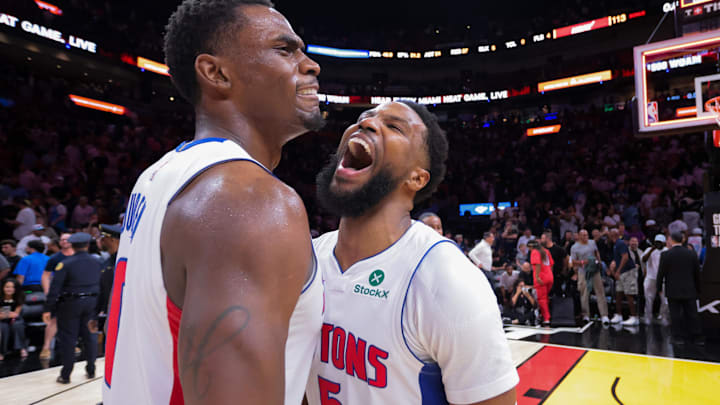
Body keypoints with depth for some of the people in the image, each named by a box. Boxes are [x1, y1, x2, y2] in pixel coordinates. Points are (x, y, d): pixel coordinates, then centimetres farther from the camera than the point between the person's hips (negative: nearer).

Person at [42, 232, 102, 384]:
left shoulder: (65, 264, -11)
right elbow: (101, 285, 6)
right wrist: (99, 306, 16)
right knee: (90, 336, 14)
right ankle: (91, 370, 23)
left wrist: (48, 309, -9)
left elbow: (55, 288, -13)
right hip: (91, 302, 3)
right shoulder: (96, 262, 1)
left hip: (70, 303, -3)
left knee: (68, 338, 6)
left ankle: (65, 375, 14)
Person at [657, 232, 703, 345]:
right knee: (692, 314, 9)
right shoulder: (692, 254, 3)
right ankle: (698, 337, 13)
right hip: (689, 290, 3)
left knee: (675, 314, 2)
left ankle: (678, 337, 6)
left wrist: (659, 288, 4)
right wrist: (697, 289, 18)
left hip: (673, 290, -3)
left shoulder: (666, 255, -8)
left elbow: (661, 273, -7)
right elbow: (697, 273, 9)